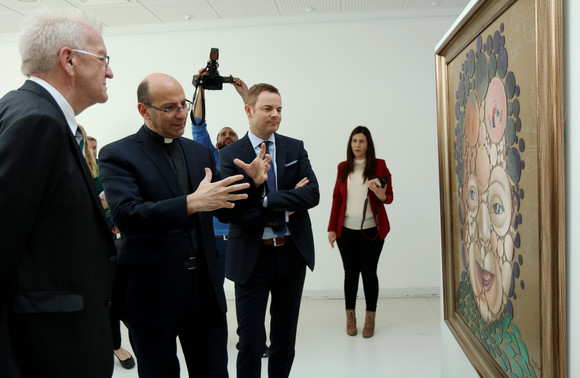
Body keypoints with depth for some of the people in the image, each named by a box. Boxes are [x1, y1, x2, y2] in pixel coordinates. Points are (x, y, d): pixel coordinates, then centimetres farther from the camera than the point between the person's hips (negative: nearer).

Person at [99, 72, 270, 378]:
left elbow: (225, 209, 14)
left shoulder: (200, 152, 9)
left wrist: (254, 182, -6)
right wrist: (191, 203, -32)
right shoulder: (117, 155, -7)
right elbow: (126, 216, -22)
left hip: (205, 291, 5)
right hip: (152, 294, -4)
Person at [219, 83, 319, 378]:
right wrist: (285, 207, -13)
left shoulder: (296, 148, 4)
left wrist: (267, 200, -19)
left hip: (292, 254, 3)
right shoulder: (230, 155, -4)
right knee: (251, 340, 5)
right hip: (252, 257, -3)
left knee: (285, 337, 17)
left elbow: (312, 194, -9)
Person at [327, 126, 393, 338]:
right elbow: (336, 199, 11)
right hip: (346, 230, 2)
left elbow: (389, 197, 3)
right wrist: (332, 228, 7)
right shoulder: (343, 168, 9)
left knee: (369, 272, 2)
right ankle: (350, 316, 18)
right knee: (350, 272, 6)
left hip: (371, 230, -2)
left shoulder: (379, 166, 2)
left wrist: (381, 194, -21)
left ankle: (370, 317, 15)